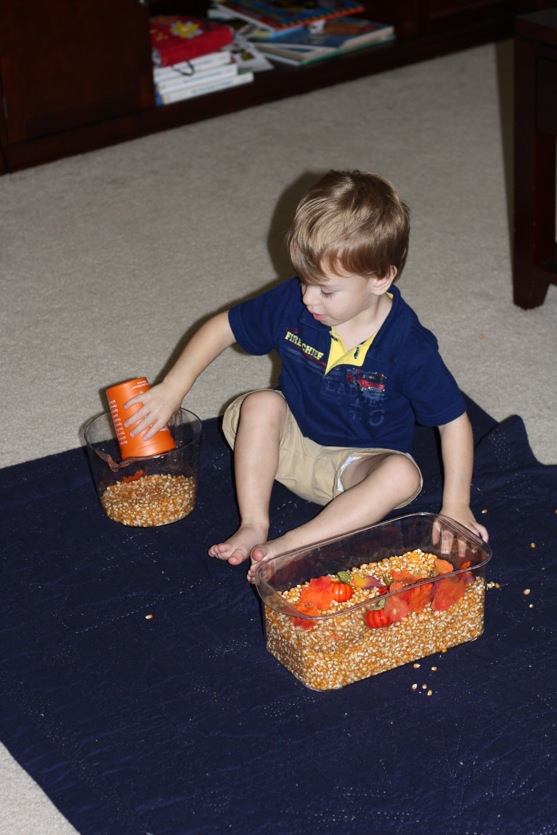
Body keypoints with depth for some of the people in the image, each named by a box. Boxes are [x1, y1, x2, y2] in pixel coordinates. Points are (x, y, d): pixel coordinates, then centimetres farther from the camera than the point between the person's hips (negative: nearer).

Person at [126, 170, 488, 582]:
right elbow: (222, 327, -2)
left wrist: (455, 507, -19)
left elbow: (454, 420, -16)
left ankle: (288, 547, -35)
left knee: (403, 475, -34)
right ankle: (253, 527, -24)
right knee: (260, 404, -26)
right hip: (293, 444, 3)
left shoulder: (409, 347, -24)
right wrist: (173, 389, -12)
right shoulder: (292, 302, -16)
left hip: (361, 462, -3)